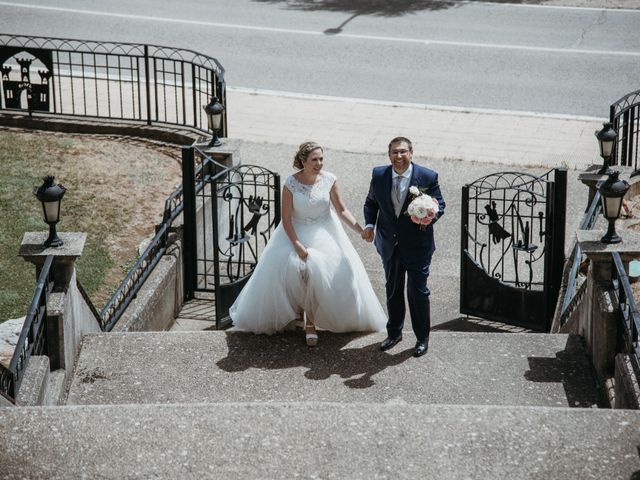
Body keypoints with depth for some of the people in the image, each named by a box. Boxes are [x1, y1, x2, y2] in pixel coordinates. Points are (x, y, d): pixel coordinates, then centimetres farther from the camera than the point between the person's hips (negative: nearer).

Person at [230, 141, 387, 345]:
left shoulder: (329, 180, -10)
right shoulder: (291, 183, -15)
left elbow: (342, 210, -1)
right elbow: (286, 218, -11)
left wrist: (360, 230, -12)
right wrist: (298, 245, -19)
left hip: (323, 233, 1)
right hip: (296, 233, -1)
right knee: (290, 266, -22)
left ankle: (311, 322, -1)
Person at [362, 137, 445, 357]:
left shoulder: (427, 177, -13)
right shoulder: (379, 175, -4)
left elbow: (439, 204, -5)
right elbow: (371, 202, 10)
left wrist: (431, 215, -28)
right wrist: (369, 224, -6)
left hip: (417, 245, -3)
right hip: (390, 244, 4)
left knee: (418, 291, 1)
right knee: (392, 289, 18)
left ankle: (422, 338, 17)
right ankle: (394, 332, 35)